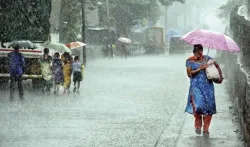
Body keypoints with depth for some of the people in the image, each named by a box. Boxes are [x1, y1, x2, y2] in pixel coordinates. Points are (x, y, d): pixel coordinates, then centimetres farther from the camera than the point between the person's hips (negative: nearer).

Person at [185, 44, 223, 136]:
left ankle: (206, 129, 6)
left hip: (207, 85, 2)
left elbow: (217, 66, 18)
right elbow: (189, 73, -7)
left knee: (209, 106, -5)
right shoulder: (190, 61, 2)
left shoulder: (207, 58, 7)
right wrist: (199, 69, -15)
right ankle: (198, 126, 12)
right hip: (196, 86, -2)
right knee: (197, 106, -14)